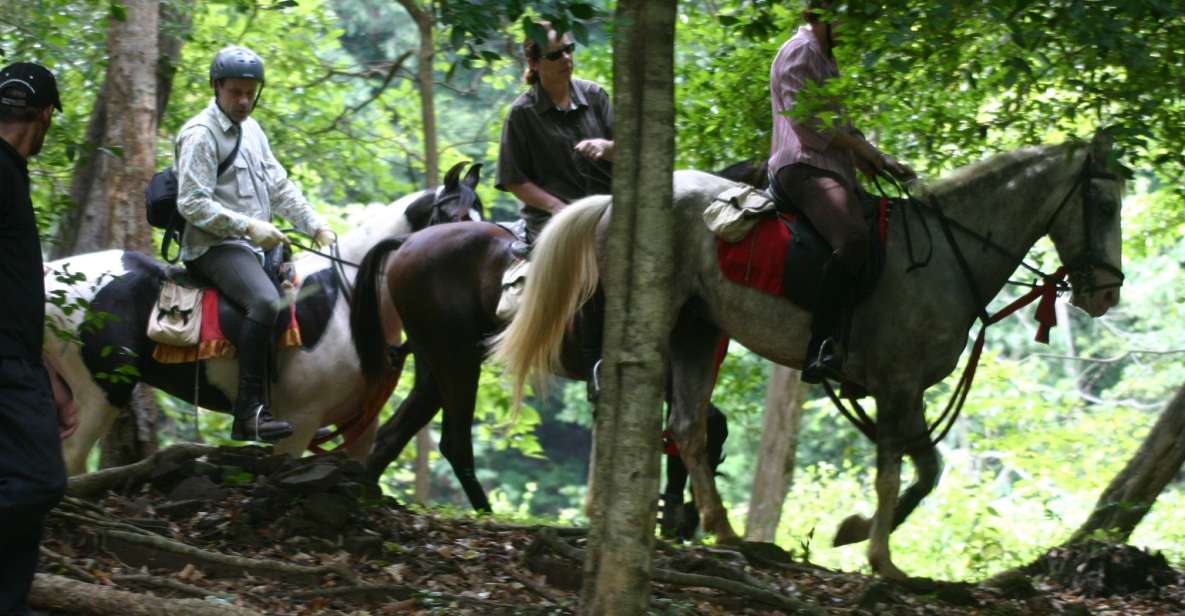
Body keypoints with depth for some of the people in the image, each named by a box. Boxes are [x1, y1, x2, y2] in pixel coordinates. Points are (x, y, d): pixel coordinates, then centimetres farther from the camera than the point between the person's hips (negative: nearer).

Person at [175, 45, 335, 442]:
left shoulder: (251, 130, 19)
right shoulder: (201, 134, -8)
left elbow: (280, 188, 22)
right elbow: (192, 203, -16)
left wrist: (316, 226, 9)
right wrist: (247, 226, -23)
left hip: (255, 245, 10)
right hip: (214, 247, -10)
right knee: (265, 301, -33)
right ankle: (249, 412, -36)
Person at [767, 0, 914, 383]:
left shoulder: (824, 59, 28)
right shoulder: (800, 51, -3)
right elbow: (804, 120, -14)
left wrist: (880, 162, 18)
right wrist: (861, 149, -9)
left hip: (831, 172, 11)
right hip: (803, 168, -11)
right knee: (853, 239, -34)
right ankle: (822, 350, -42)